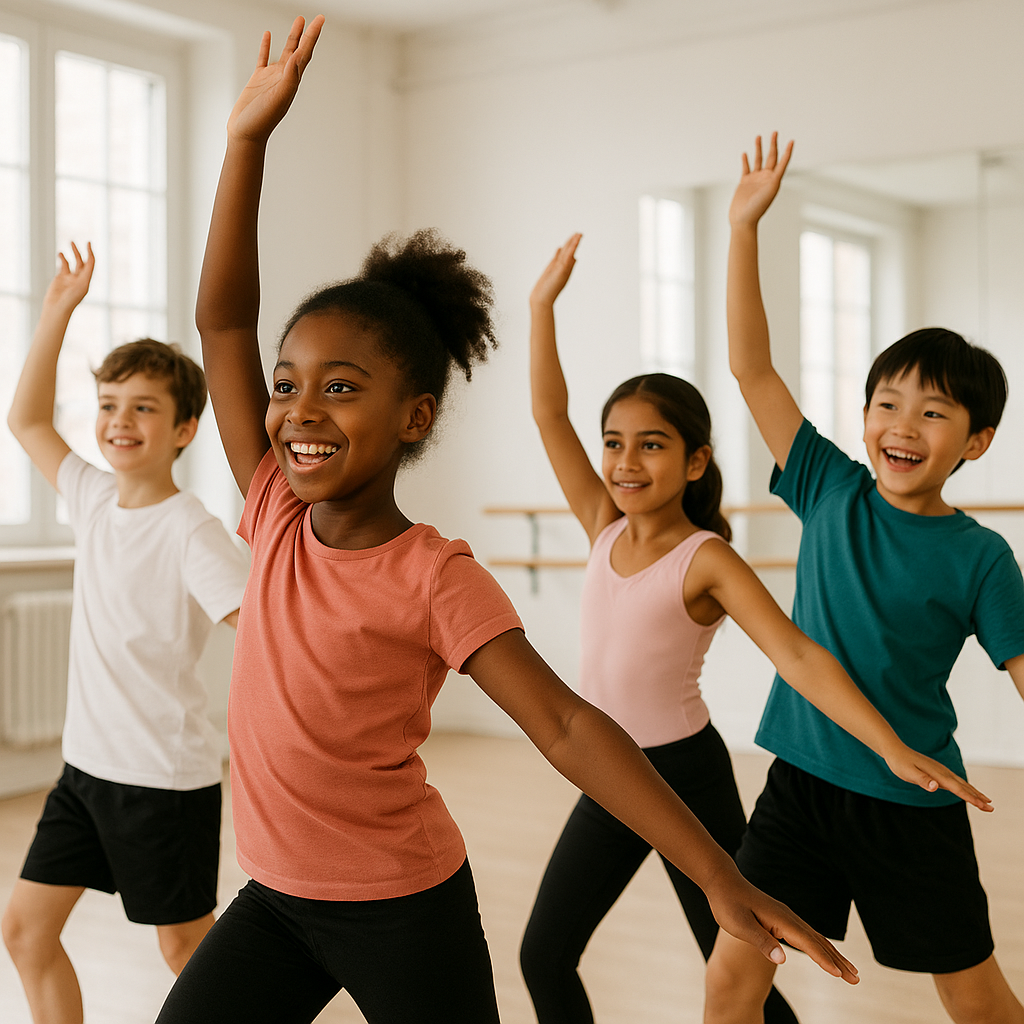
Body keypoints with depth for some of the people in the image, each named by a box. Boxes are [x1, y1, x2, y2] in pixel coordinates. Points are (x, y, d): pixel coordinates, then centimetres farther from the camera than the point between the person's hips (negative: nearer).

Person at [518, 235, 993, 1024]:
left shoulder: (707, 559, -16)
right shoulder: (605, 530, 0)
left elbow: (797, 655, -26)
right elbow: (549, 414, -2)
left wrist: (894, 748, -36)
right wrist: (544, 303, -8)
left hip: (687, 775, -6)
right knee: (544, 956, 10)